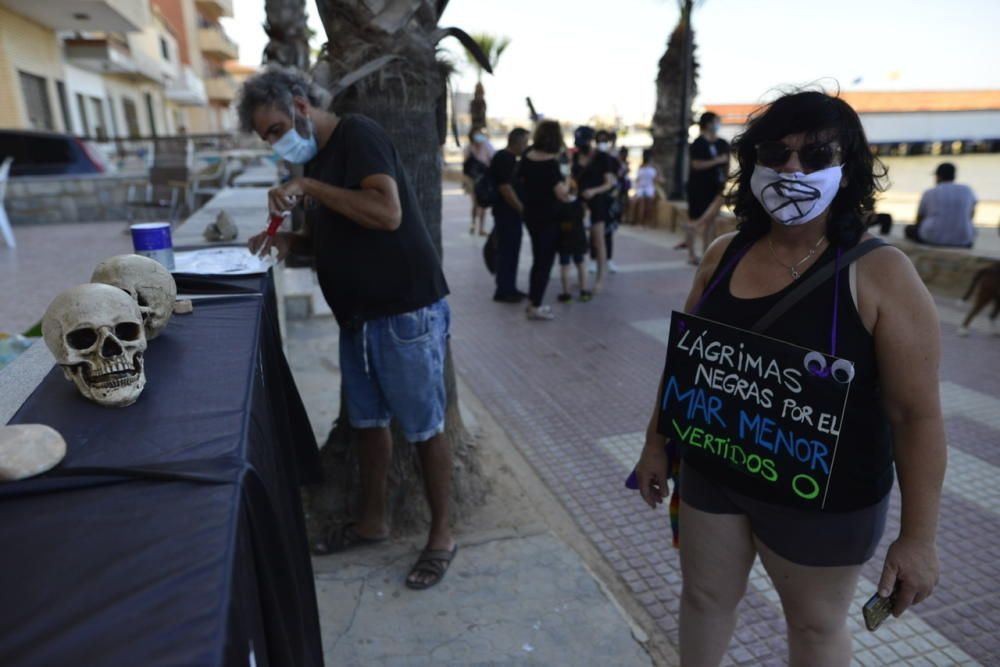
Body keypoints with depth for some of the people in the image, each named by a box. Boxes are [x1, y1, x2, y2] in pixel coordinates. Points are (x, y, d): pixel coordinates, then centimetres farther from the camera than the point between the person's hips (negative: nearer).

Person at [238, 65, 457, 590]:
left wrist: (308, 189, -21)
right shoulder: (313, 159, 14)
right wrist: (289, 239, 5)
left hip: (406, 312, -9)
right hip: (357, 314, 9)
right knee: (367, 421, 17)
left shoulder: (357, 135, -12)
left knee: (423, 427, 3)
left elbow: (388, 213, -28)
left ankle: (441, 535, 20)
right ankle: (372, 521, 36)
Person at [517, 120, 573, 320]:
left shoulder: (527, 158, 2)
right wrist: (567, 184, -8)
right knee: (545, 261, 3)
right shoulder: (551, 163, -19)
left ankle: (533, 302, 25)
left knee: (538, 259, 19)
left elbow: (520, 179, 18)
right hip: (547, 217, -7)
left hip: (530, 215, 7)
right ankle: (535, 307, 5)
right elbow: (561, 193, -27)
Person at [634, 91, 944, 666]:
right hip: (711, 472, 4)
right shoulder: (724, 253, -4)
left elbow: (917, 412, -14)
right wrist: (658, 441, 9)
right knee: (705, 596, 23)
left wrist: (919, 536, -11)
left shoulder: (880, 272, -17)